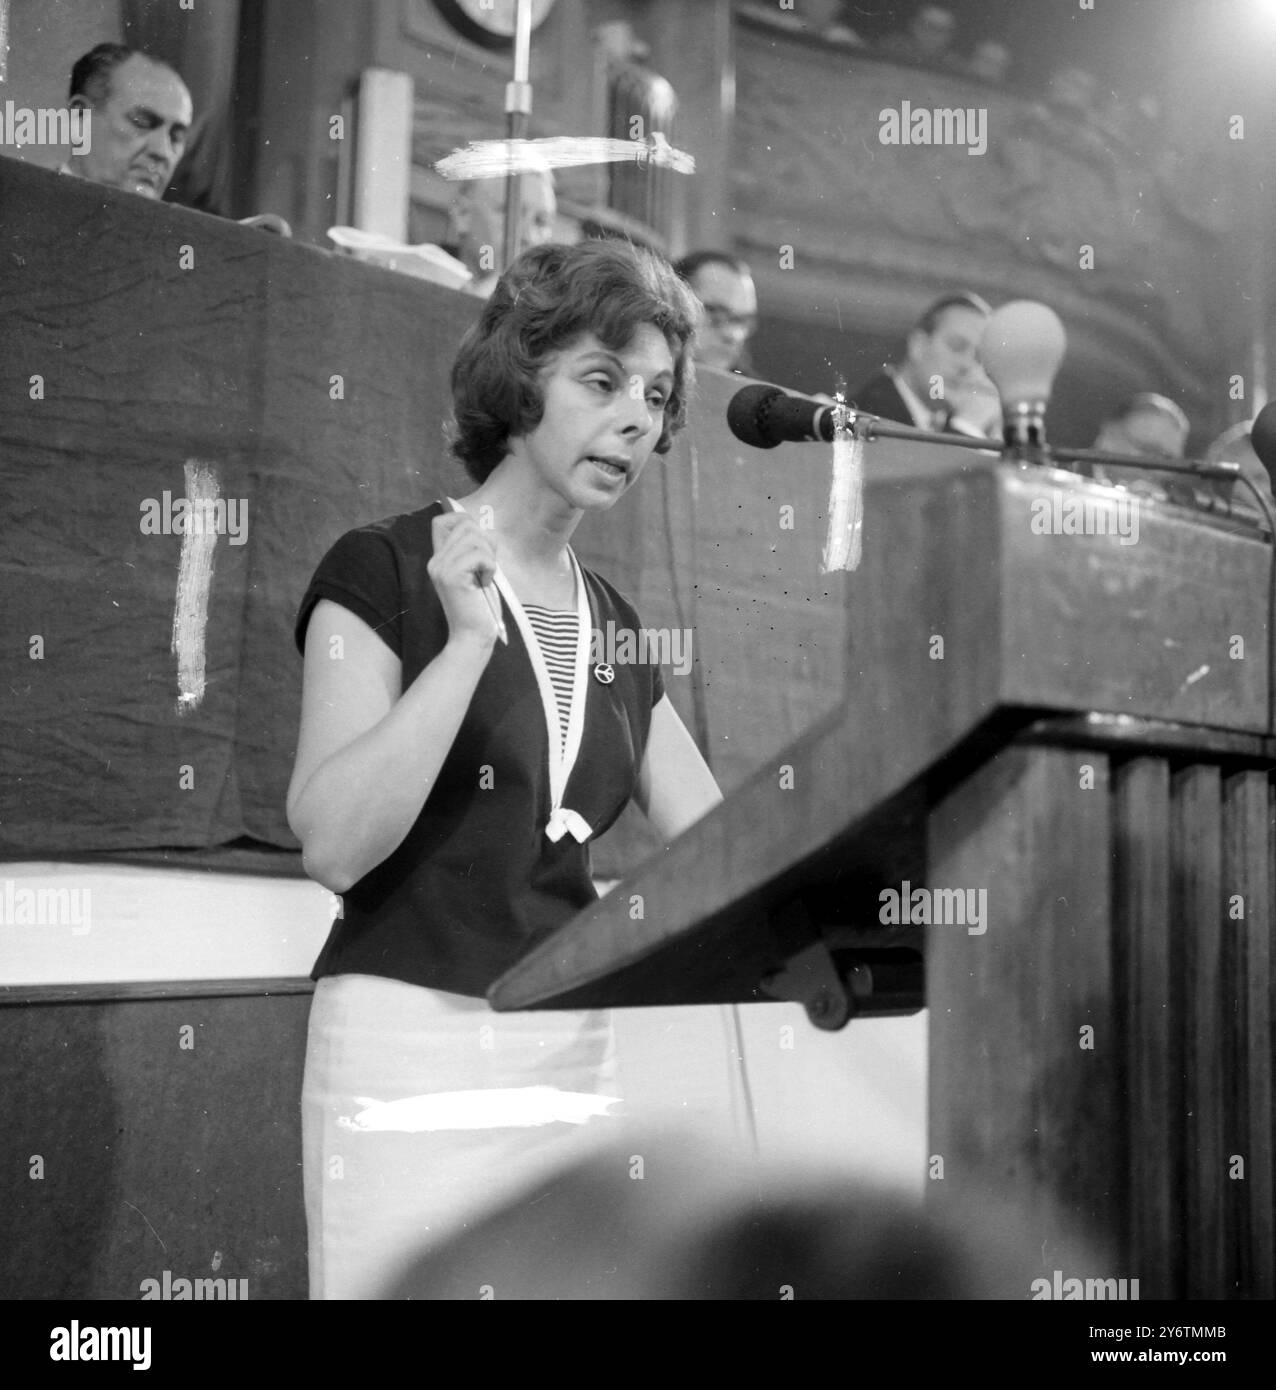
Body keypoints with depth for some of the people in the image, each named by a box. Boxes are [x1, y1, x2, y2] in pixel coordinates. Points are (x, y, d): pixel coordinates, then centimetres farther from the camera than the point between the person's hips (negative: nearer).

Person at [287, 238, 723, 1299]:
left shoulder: (614, 626, 13)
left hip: (575, 1051, 6)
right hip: (412, 1041, -5)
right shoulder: (385, 572, -5)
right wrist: (470, 643, -20)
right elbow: (334, 843, -16)